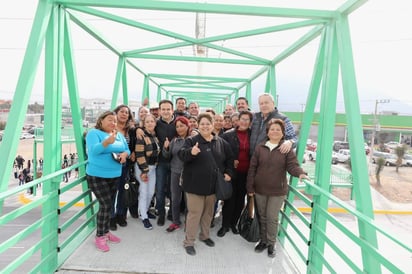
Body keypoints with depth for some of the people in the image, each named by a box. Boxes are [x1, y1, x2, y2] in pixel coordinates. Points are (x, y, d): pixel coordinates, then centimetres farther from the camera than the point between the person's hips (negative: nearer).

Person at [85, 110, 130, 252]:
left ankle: (105, 231, 31)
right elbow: (93, 150, -23)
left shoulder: (119, 135, 10)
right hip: (97, 176, -6)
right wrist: (107, 142, -39)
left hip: (114, 175, 7)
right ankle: (100, 237, 7)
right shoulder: (93, 133, -9)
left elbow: (127, 149, 11)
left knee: (108, 204, 15)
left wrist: (124, 154, -12)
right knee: (106, 205, -9)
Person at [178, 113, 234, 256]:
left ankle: (205, 235, 38)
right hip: (195, 184, -4)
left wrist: (228, 173, 2)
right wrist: (191, 152, -44)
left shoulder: (221, 142, 4)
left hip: (213, 185, 4)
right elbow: (181, 154, -24)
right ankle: (189, 242, 16)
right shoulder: (191, 140, -7)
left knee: (208, 212, 18)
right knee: (194, 213, 0)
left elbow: (229, 159, 15)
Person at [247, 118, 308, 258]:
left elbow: (292, 165, -13)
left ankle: (271, 244, 24)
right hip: (260, 189, 2)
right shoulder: (260, 147, 0)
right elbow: (252, 168, 1)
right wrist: (250, 187, -1)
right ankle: (263, 240, 33)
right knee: (262, 216, 15)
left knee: (272, 218, 5)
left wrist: (300, 173, -36)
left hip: (278, 191, -2)